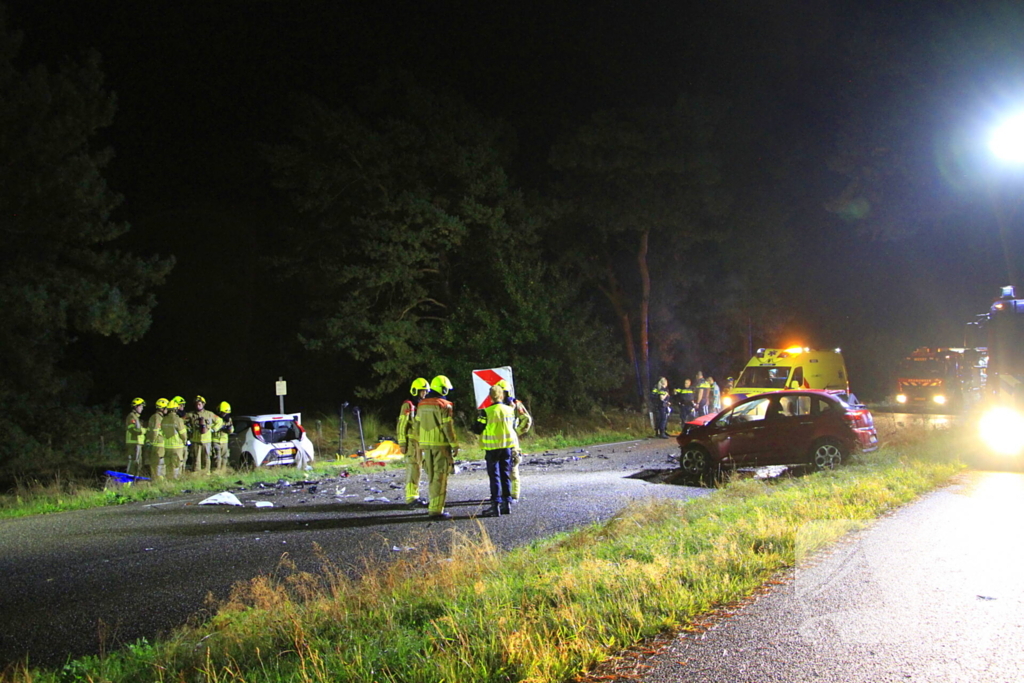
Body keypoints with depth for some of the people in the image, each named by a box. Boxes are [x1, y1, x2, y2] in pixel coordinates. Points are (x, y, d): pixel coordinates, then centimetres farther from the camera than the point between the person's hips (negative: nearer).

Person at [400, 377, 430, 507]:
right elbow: (402, 426, -13)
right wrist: (402, 443, -17)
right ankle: (411, 498, -11)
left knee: (418, 468, 11)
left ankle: (415, 496, 16)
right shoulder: (408, 405, -9)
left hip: (420, 441, 9)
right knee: (412, 469, -11)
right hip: (411, 441, -9)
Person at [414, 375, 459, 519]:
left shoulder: (422, 405, 11)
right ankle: (436, 510, -4)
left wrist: (420, 443, 23)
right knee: (440, 477, -4)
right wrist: (455, 445, -7)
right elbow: (448, 428, -14)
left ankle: (431, 504, 24)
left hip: (426, 445, 7)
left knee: (431, 476, 17)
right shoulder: (444, 406, -11)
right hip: (441, 445, -7)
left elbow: (417, 426, 14)